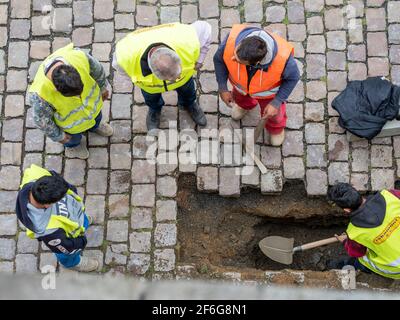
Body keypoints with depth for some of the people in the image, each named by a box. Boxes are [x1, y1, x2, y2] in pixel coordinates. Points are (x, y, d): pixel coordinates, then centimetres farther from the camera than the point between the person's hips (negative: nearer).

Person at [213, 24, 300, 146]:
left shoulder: (282, 58, -46)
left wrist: (277, 102, -22)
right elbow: (219, 59, -19)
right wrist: (222, 88, -15)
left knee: (272, 113, 28)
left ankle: (276, 127, 65)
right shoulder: (232, 39, -44)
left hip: (268, 90, -1)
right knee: (239, 96, 35)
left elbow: (293, 77, -21)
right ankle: (245, 104, 73)